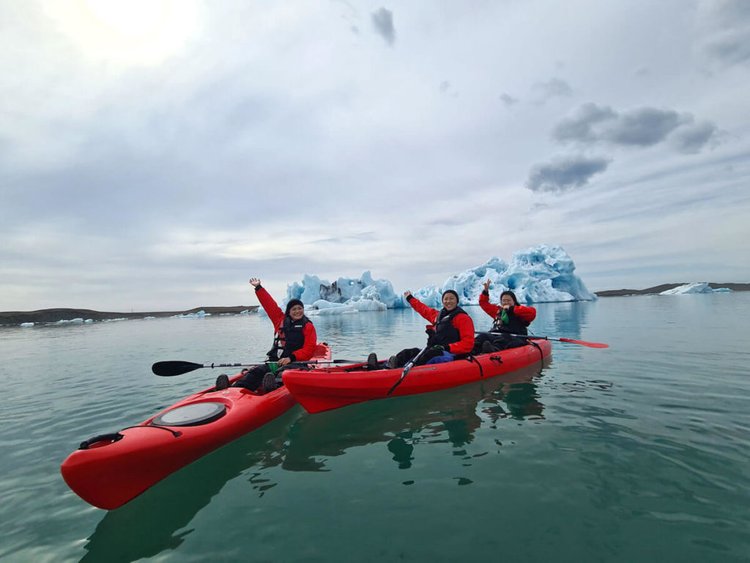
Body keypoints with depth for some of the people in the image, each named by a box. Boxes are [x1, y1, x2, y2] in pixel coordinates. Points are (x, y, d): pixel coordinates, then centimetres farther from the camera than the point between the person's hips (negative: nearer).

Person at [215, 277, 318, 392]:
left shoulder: (308, 326, 3)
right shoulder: (281, 320, 17)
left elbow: (309, 349, -8)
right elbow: (269, 304, 21)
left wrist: (291, 358, -21)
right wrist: (258, 288, 24)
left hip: (294, 362, -5)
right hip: (274, 361, 5)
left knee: (282, 373, -37)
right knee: (256, 372, -21)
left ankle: (274, 385, -68)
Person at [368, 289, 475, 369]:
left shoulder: (463, 318, -3)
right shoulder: (439, 315, 19)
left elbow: (468, 343, -11)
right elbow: (424, 310, 37)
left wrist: (447, 347, -23)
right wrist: (410, 299, 49)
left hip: (451, 355, -7)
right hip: (434, 352, 7)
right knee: (408, 353, -11)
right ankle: (381, 368, -31)